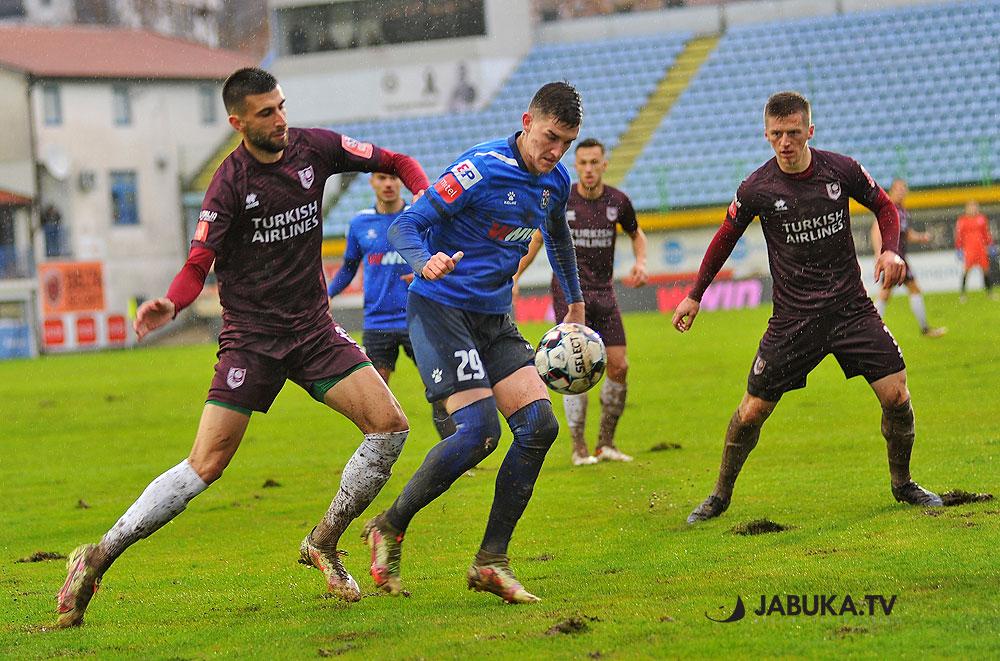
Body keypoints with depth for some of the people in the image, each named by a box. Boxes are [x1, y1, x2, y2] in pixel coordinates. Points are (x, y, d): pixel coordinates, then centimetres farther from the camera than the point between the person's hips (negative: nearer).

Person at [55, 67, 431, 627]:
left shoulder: (314, 147, -1)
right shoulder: (230, 183, -12)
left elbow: (396, 163, 10)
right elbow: (199, 264, -13)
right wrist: (171, 304, -33)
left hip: (313, 328, 4)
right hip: (251, 336, -4)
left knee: (390, 425, -11)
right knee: (207, 465, -12)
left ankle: (323, 543, 8)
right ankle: (98, 558, -1)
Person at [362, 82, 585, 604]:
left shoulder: (555, 182, 7)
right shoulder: (482, 168, -17)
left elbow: (557, 236, 30)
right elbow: (404, 226, -18)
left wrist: (575, 302, 36)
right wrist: (425, 263, -39)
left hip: (492, 318, 8)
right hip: (441, 307, -8)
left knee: (539, 425, -7)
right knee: (479, 430, -20)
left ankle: (491, 561, 0)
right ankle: (389, 530, -1)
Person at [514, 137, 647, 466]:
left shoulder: (618, 201, -1)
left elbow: (636, 233, 19)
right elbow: (538, 238, 9)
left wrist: (641, 262, 0)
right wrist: (514, 277, 5)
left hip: (603, 291, 3)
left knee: (619, 366, -3)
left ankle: (606, 442, 13)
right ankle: (579, 447, -5)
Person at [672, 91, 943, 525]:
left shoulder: (841, 170, -6)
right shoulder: (757, 189, -8)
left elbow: (884, 207, 11)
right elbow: (725, 239, 10)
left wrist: (890, 249, -8)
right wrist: (695, 295, 13)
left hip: (851, 308, 1)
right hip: (792, 320, -1)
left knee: (897, 396, -7)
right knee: (751, 412, -3)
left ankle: (902, 484, 18)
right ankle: (720, 496, 20)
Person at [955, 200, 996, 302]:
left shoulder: (982, 218, 9)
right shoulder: (962, 220, -4)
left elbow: (987, 232, 15)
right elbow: (958, 235, -3)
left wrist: (990, 245, 12)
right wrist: (959, 249, -7)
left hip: (981, 248, 4)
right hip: (968, 249, -4)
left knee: (986, 269, 7)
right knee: (966, 270, -7)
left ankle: (990, 292, 18)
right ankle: (962, 294, 0)